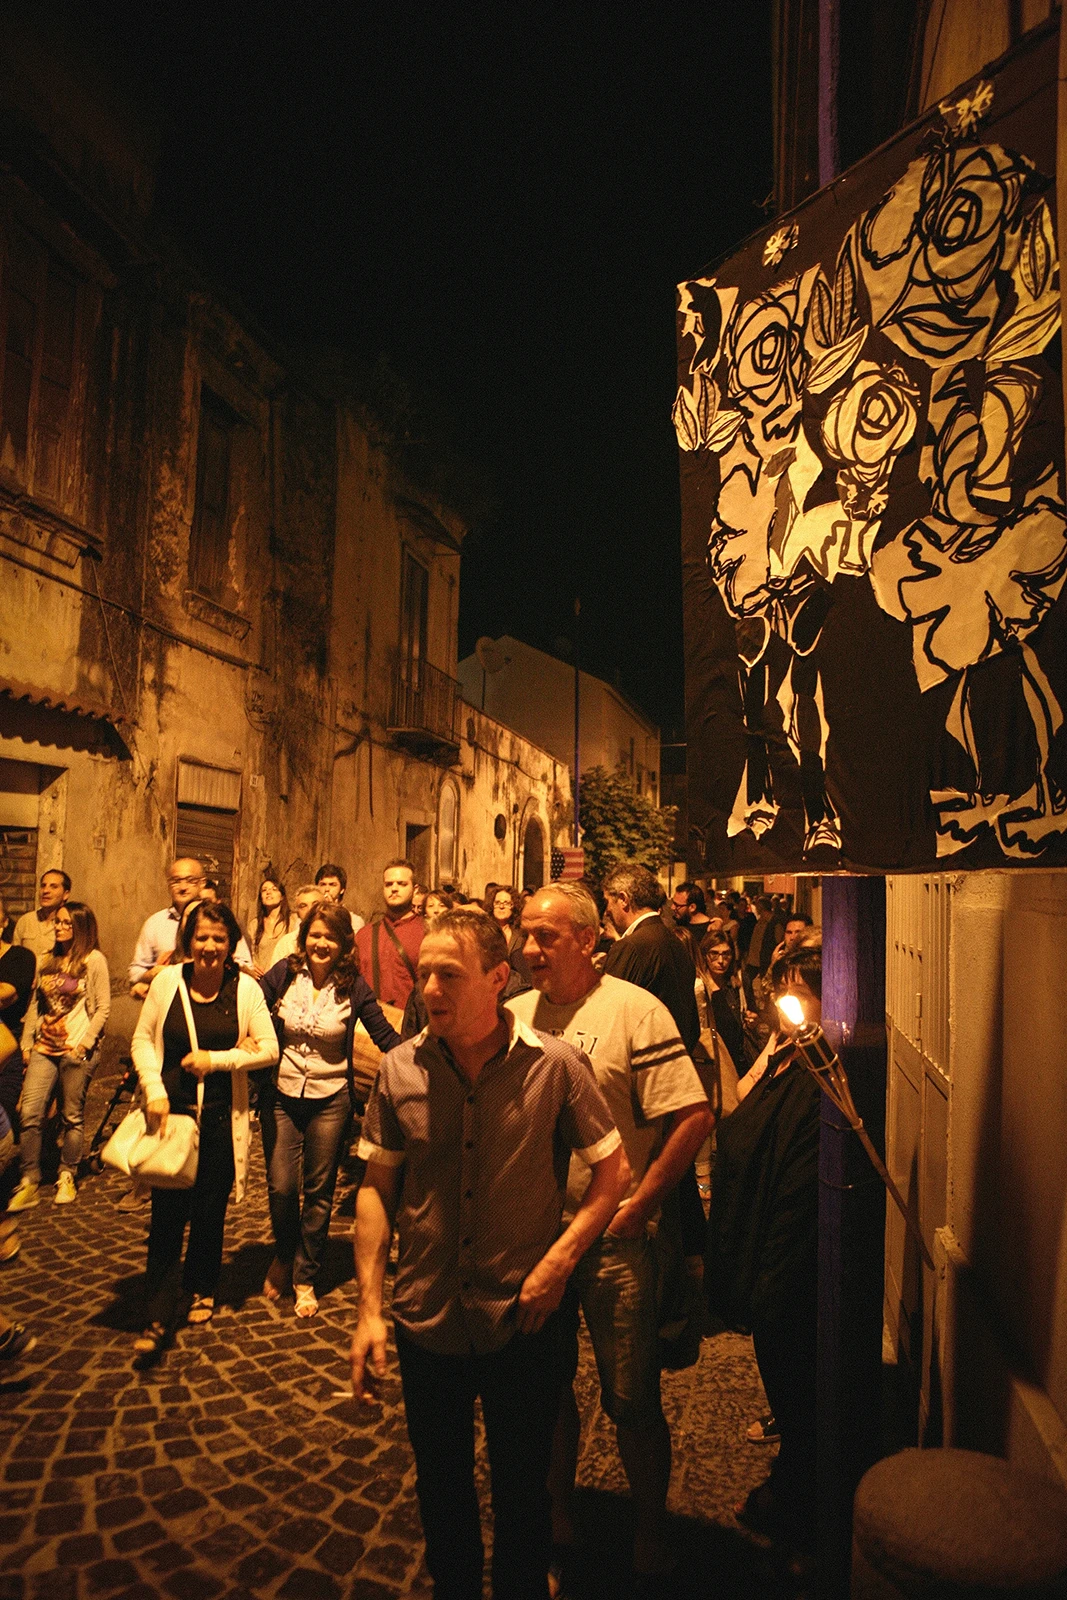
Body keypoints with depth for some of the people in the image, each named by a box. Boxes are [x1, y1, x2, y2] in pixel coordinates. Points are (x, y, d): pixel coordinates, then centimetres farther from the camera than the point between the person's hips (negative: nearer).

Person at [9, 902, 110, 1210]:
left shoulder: (93, 960, -4)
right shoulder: (47, 960, 13)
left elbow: (102, 1008, -6)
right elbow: (35, 1004, 14)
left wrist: (84, 1044, -13)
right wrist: (27, 1042, 6)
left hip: (77, 1051, -5)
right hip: (44, 1048, 5)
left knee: (72, 1117, 4)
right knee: (29, 1113, -2)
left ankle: (67, 1178, 19)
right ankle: (29, 1182, 8)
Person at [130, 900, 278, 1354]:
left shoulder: (245, 988, -6)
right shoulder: (167, 981, -4)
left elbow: (269, 1048, -4)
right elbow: (142, 1039, 4)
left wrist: (218, 1059, -14)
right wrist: (153, 1089, -8)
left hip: (221, 1116, 0)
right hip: (170, 1111, 0)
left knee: (210, 1210, 12)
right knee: (166, 1213, 0)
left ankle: (202, 1291, 35)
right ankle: (157, 1318, 12)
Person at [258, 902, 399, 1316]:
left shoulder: (353, 986, -8)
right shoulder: (284, 974, -6)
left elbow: (385, 1035, -5)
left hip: (330, 1099, -1)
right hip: (281, 1095, 1)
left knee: (319, 1191, 10)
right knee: (281, 1187, 1)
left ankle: (305, 1277, 30)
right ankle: (284, 1256, 33)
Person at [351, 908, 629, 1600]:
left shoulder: (555, 1065, -16)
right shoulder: (401, 1069, -9)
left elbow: (614, 1170, -6)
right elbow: (377, 1187, 0)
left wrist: (559, 1260, -15)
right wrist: (369, 1309, -2)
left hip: (522, 1321, -2)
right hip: (426, 1321, 2)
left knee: (522, 1491, 19)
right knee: (441, 1489, 23)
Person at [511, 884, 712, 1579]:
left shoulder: (635, 1010, -14)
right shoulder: (515, 1014, 1)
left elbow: (694, 1117, -17)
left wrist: (635, 1208, -14)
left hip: (613, 1242, -4)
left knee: (634, 1402, 11)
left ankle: (652, 1535, 36)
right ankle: (558, 1509, 45)